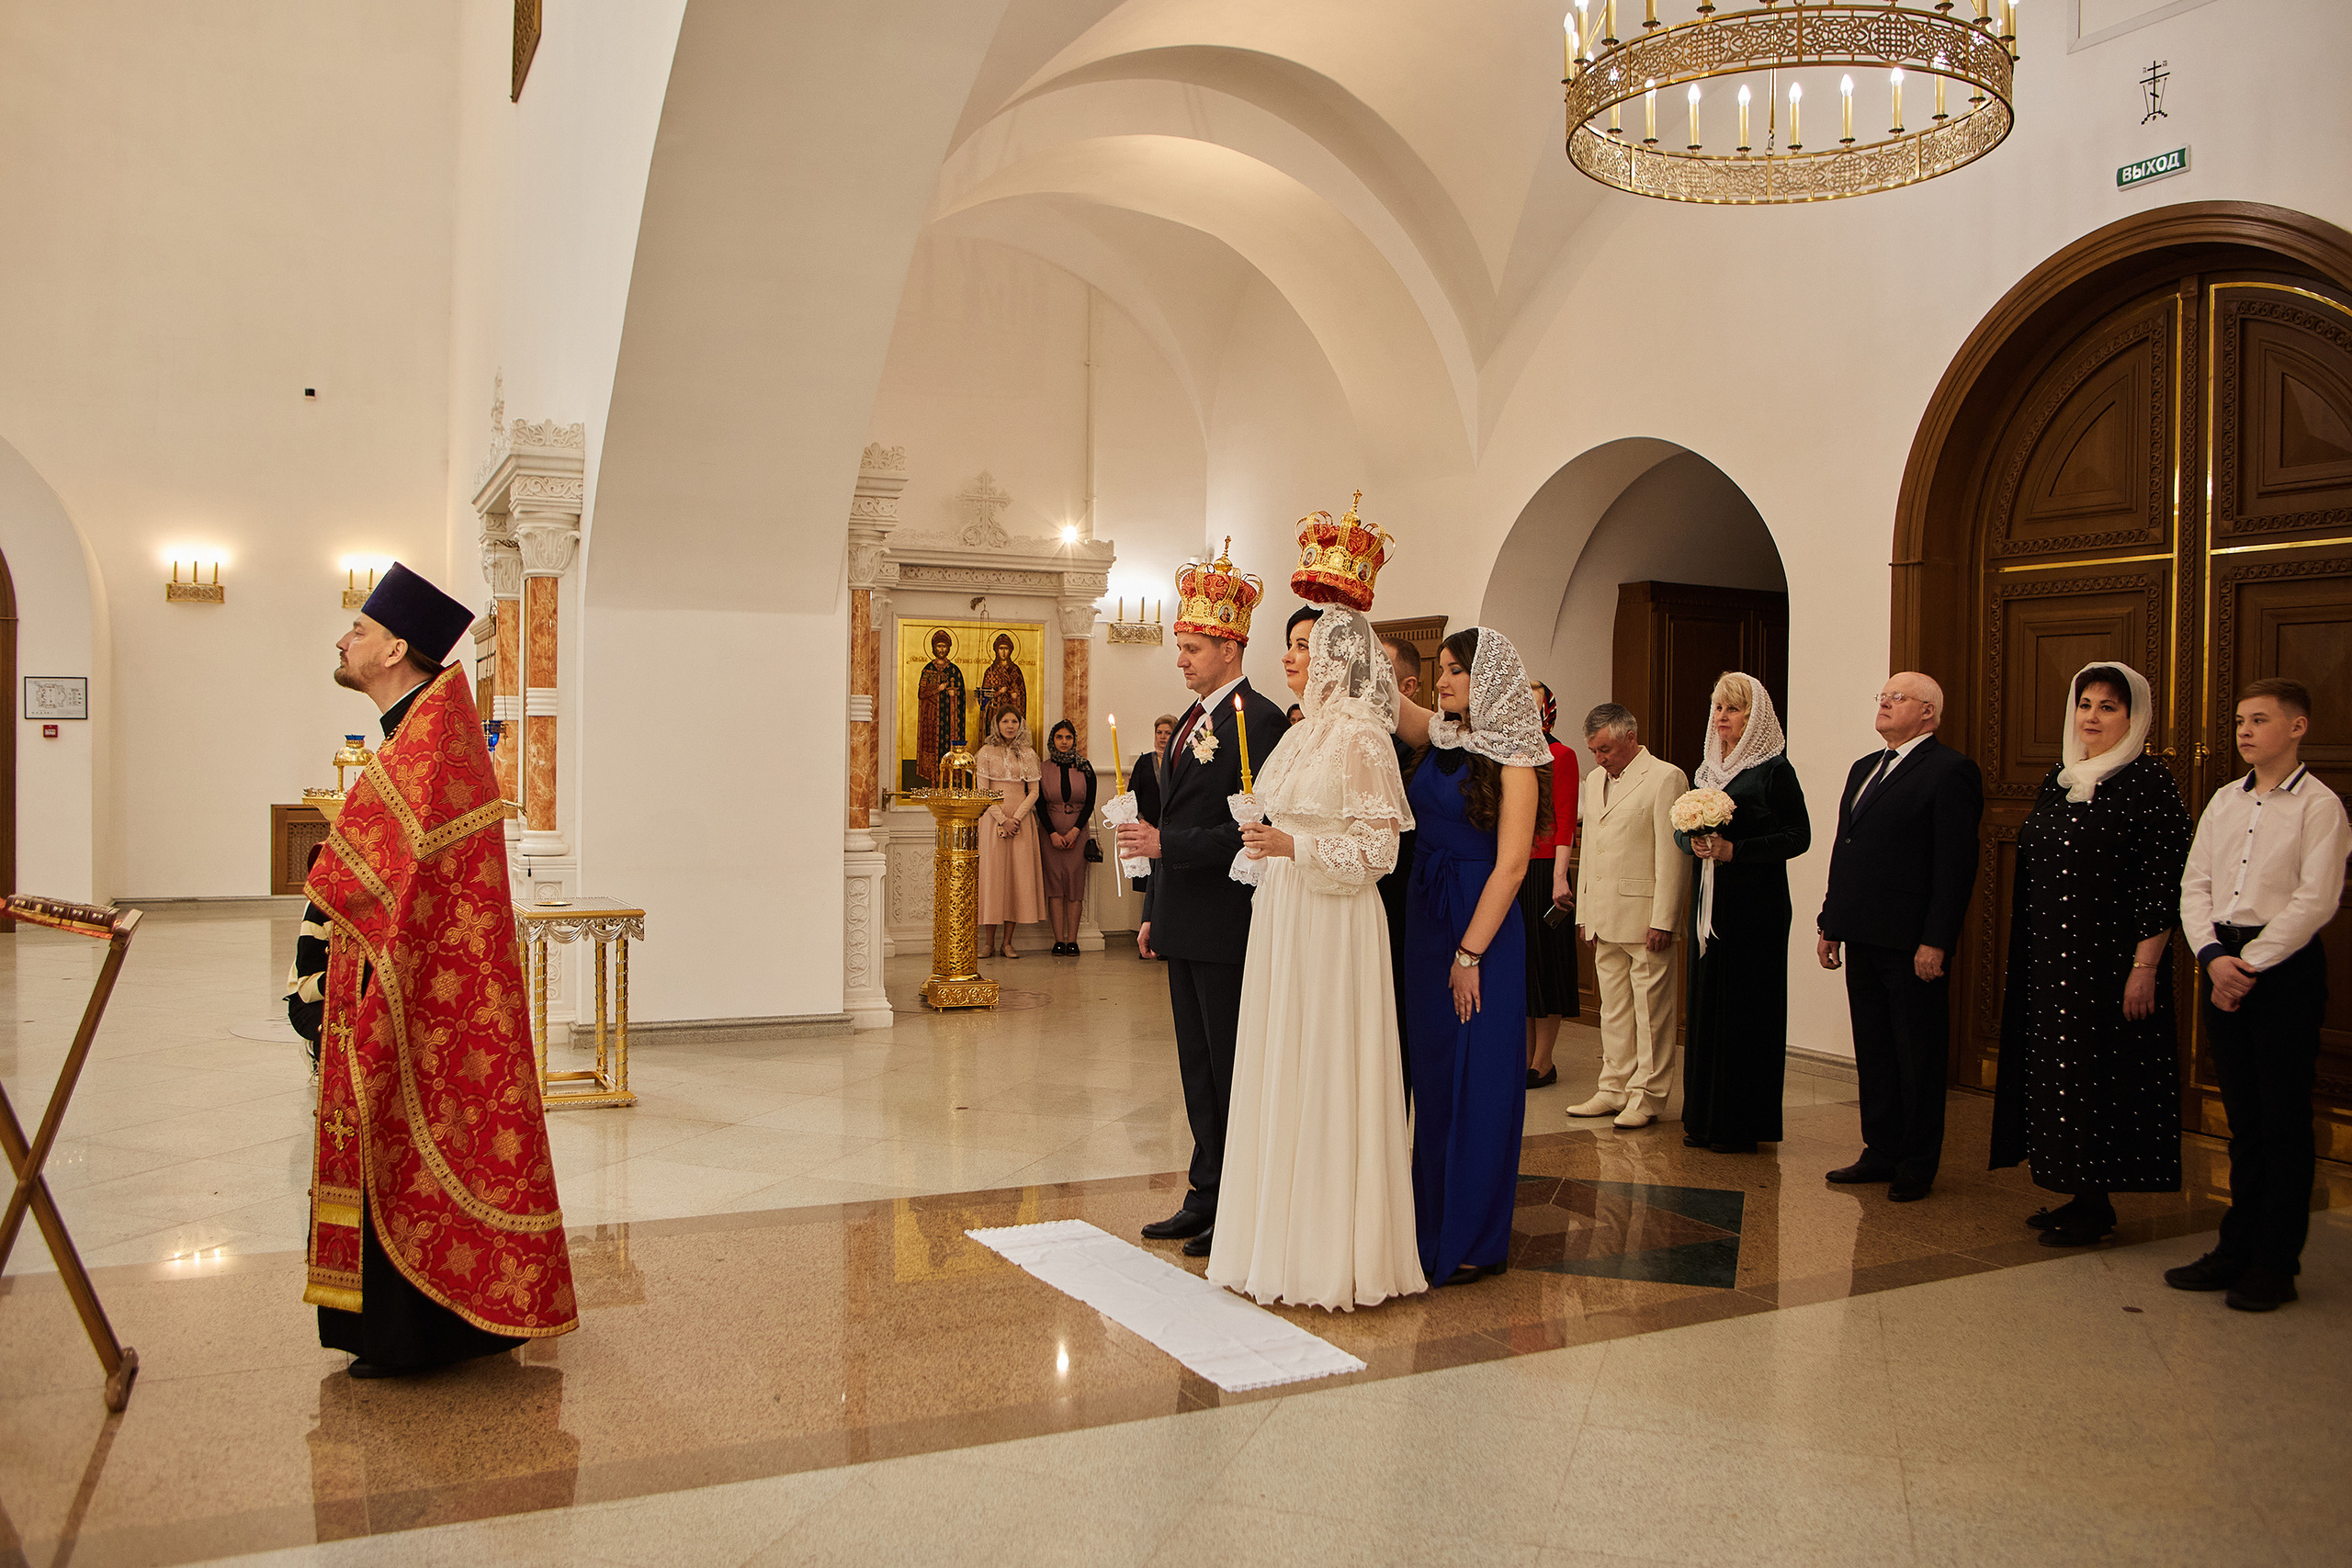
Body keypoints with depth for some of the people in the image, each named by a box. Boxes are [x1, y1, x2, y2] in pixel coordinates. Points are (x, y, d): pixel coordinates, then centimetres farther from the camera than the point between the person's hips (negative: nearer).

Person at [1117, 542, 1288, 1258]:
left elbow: (1252, 827, -20)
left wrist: (1167, 843, -22)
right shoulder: (1191, 722, 16)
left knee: (1233, 1071, 0)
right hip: (1185, 926, 9)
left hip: (1227, 924, -9)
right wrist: (1154, 911, 19)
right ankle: (1206, 1199, 25)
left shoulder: (1258, 720, -13)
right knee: (1198, 1070, 15)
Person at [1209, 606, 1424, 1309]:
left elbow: (1380, 849, -15)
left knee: (1326, 1079, -2)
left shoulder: (1361, 735, -12)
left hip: (1332, 927, -8)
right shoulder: (1302, 732, 13)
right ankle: (1285, 1243, 22)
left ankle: (1334, 1256, 10)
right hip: (1281, 918, 9)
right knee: (1280, 1076, 11)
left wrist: (1294, 846, -21)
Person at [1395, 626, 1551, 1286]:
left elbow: (1510, 867, -14)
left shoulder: (1513, 759, -11)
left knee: (1477, 1081, 1)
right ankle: (1436, 1226, 24)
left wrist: (1470, 954, -16)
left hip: (1482, 932, -7)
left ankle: (1475, 1242, 12)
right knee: (1432, 1076, 13)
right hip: (1426, 922, 7)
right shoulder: (1440, 737, 9)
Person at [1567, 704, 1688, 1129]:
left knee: (1650, 1008, -1)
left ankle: (1647, 1095, 7)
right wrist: (1585, 912, 15)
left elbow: (1672, 854, -10)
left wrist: (1663, 919, -14)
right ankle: (1615, 1089, 19)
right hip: (1604, 917, 7)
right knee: (1613, 1007, 11)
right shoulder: (1595, 780, 17)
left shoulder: (1666, 778, -6)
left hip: (1645, 917, -7)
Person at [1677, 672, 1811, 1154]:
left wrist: (1734, 850, -18)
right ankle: (1704, 1118, 16)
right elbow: (1682, 829, 17)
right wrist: (1693, 842, -7)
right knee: (1706, 1002, 8)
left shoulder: (1774, 770, -6)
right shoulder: (1706, 770, 14)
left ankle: (1743, 1126, 5)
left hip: (1756, 905, -6)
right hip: (1710, 902, 6)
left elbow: (1799, 837, -10)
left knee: (1747, 1006, -2)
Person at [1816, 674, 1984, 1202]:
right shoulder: (1863, 768, 18)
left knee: (1918, 1058, 3)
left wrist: (1935, 941, -18)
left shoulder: (1950, 771, -9)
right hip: (1863, 939, 8)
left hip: (1912, 942, -8)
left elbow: (1956, 864, -14)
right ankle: (1881, 1151, 24)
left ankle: (1918, 1165, 13)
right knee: (1873, 1053, 14)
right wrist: (1829, 924, 15)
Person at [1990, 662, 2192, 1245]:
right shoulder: (2058, 778, 13)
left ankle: (2097, 1203, 7)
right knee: (2055, 1066, 9)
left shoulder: (2149, 781, -8)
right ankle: (2079, 1192, 19)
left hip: (2110, 954, -7)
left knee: (2098, 1068, -3)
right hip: (2048, 957, 7)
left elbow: (2166, 878, -13)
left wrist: (2145, 965, -18)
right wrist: (2028, 954, 17)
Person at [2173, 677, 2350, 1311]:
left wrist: (2250, 964, -14)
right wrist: (2212, 956, -6)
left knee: (2284, 1118, 1)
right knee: (2241, 1115, 12)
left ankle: (2276, 1264, 10)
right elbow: (2194, 884, 8)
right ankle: (2237, 1249, 20)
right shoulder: (2224, 801, 12)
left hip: (2284, 966, -5)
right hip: (2223, 963, 6)